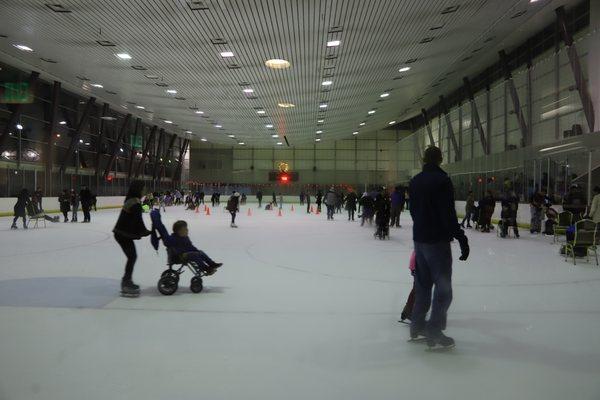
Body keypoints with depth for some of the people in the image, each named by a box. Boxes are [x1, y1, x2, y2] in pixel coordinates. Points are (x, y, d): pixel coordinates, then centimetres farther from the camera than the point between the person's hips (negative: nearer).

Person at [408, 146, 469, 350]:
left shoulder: (415, 181, 8)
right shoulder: (442, 180, -14)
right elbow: (449, 214, -20)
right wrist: (461, 237, -18)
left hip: (419, 239, 8)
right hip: (438, 241, -7)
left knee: (422, 283, 17)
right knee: (443, 287, 1)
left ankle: (417, 327, 25)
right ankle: (434, 333, 3)